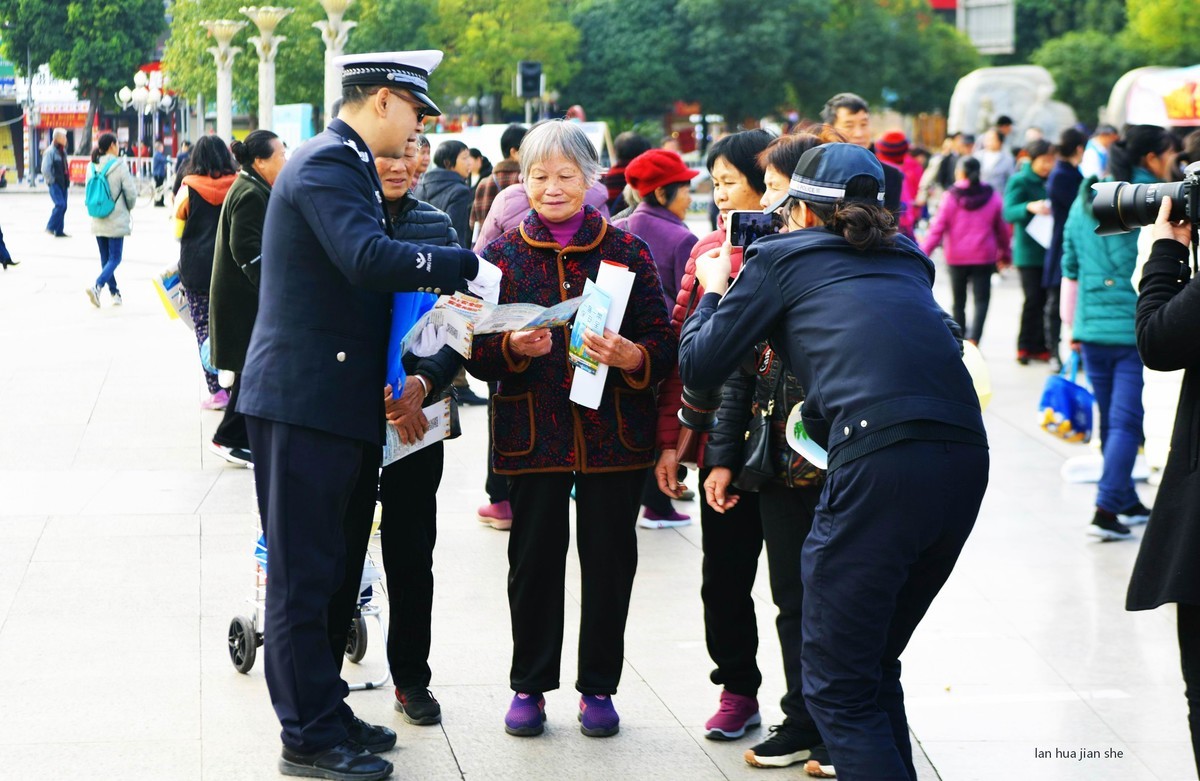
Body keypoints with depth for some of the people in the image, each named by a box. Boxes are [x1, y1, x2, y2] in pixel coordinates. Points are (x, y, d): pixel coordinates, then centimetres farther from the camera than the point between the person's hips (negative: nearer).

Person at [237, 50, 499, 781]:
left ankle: (324, 712, 25)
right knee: (306, 574, -3)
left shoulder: (348, 165, 18)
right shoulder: (327, 164, -15)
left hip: (342, 403, 11)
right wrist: (468, 267, -23)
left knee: (335, 570, 16)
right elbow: (370, 257, -30)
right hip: (306, 400, -11)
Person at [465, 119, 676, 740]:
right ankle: (529, 687, 17)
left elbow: (665, 345, 1)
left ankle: (598, 688, 17)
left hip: (614, 433, 0)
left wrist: (630, 356, -19)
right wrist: (515, 348, -18)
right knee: (534, 560, 2)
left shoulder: (627, 251, 5)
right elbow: (477, 355, 3)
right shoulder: (503, 254, 6)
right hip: (532, 433, 0)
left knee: (609, 560, 4)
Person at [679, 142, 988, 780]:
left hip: (880, 458, -7)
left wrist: (714, 290, 32)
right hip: (966, 460, 7)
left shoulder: (781, 256, 11)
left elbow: (698, 367, 16)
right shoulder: (906, 258, 26)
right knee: (875, 662, 22)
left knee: (837, 682, 2)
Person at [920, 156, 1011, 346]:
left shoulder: (951, 197, -5)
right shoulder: (992, 197, 1)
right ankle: (973, 339, -22)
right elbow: (1002, 229, 10)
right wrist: (1005, 253, 23)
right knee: (981, 300, -2)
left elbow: (938, 228, -8)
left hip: (956, 257, 0)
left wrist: (923, 252, -4)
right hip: (984, 257, 0)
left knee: (959, 301, 13)